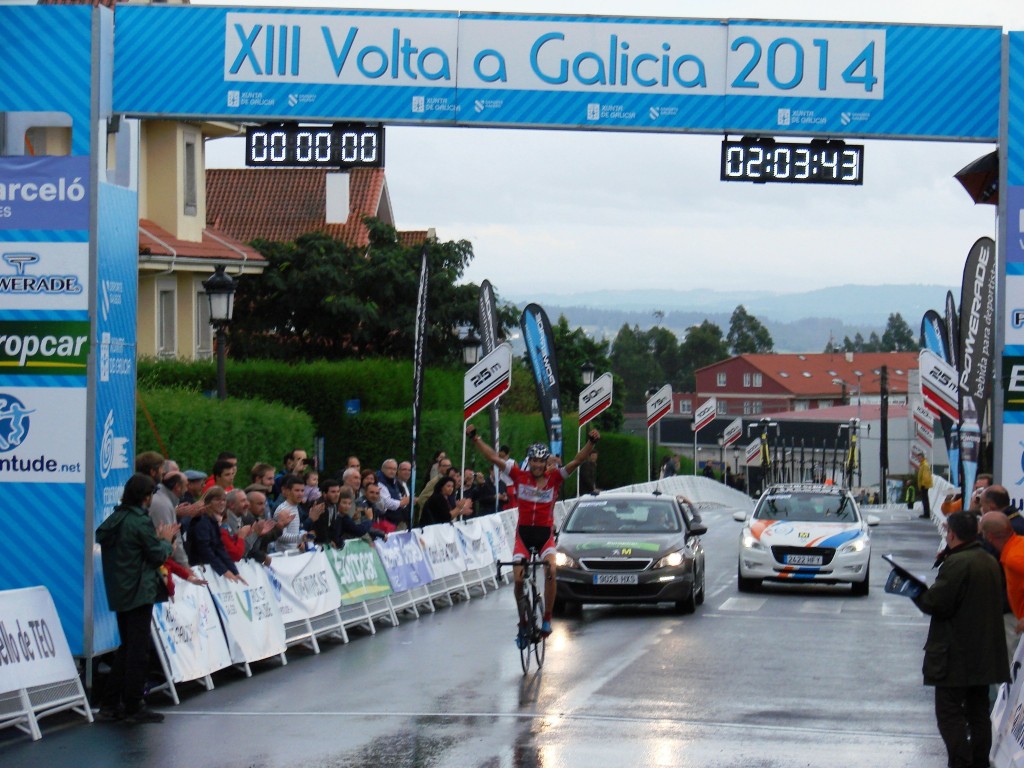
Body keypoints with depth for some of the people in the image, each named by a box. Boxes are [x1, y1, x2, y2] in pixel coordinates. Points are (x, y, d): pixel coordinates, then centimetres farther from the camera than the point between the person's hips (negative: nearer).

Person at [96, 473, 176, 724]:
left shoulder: (114, 519, 8)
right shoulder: (140, 522, -16)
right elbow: (158, 556, -12)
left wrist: (157, 539, 15)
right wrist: (166, 541, 9)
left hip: (119, 593, 8)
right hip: (139, 591, -8)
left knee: (127, 646, 17)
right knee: (139, 649, -2)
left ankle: (110, 703, 17)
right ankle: (133, 706, 1)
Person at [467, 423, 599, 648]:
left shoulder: (555, 478, -3)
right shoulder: (520, 476, -2)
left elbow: (577, 461, -13)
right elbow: (493, 457, -5)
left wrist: (591, 442, -29)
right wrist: (475, 439, -14)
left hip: (545, 534, -1)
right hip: (523, 533, 1)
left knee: (550, 570, -26)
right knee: (518, 578, -10)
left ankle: (547, 619, -15)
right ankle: (523, 623, 9)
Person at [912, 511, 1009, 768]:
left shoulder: (957, 563, -19)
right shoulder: (990, 562, 10)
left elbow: (936, 603, -20)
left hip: (957, 655, -9)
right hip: (986, 653, 9)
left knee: (950, 712, -4)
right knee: (978, 711, 15)